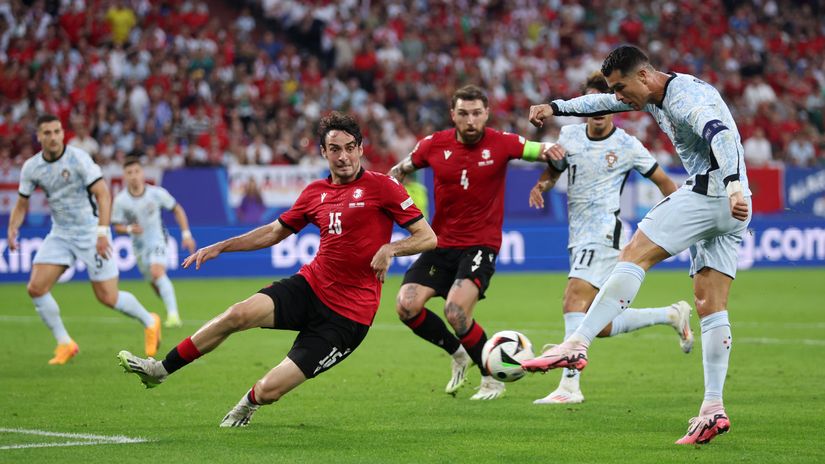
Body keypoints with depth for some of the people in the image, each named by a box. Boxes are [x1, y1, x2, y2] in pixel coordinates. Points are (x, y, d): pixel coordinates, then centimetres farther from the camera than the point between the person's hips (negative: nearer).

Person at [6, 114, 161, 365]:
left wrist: (102, 232, -31)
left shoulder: (78, 158, -17)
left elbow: (103, 194, -21)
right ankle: (64, 344, 5)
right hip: (60, 234, 5)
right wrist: (12, 230, -11)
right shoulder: (31, 167, -2)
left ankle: (149, 322, 23)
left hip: (91, 232, -5)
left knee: (108, 297, -6)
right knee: (36, 288, -11)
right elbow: (22, 204, 9)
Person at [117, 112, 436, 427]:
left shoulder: (380, 186, -6)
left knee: (268, 390, -12)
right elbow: (275, 231, 24)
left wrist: (390, 248, -23)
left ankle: (250, 402, 28)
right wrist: (220, 247, 17)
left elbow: (428, 237, -6)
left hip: (348, 315, -5)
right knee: (239, 314, -24)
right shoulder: (316, 192, 11)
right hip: (310, 286, 5)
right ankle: (160, 370, -6)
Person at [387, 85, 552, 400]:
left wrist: (551, 150, -26)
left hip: (480, 246, -4)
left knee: (456, 311, -25)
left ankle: (492, 379, -1)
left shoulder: (501, 144, -7)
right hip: (440, 244, 4)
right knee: (406, 306, -13)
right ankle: (458, 354, 15)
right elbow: (399, 171, 15)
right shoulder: (434, 145, -1)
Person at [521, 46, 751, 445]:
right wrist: (555, 108, 21)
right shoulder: (655, 96, 18)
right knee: (710, 306, 4)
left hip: (709, 192, -10)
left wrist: (733, 187, -45)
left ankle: (576, 346, -19)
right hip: (730, 213, 10)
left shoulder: (684, 97, -13)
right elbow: (605, 103, 32)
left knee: (634, 255, -13)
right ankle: (713, 409, -1)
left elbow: (720, 134, -30)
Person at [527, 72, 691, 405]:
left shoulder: (627, 146, -3)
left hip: (604, 233, -6)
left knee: (574, 302, -24)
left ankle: (570, 386, -28)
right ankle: (672, 315, 28)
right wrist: (541, 184, -2)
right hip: (578, 237, 7)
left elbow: (662, 180, 8)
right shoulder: (569, 135, 9)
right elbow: (554, 169, 21)